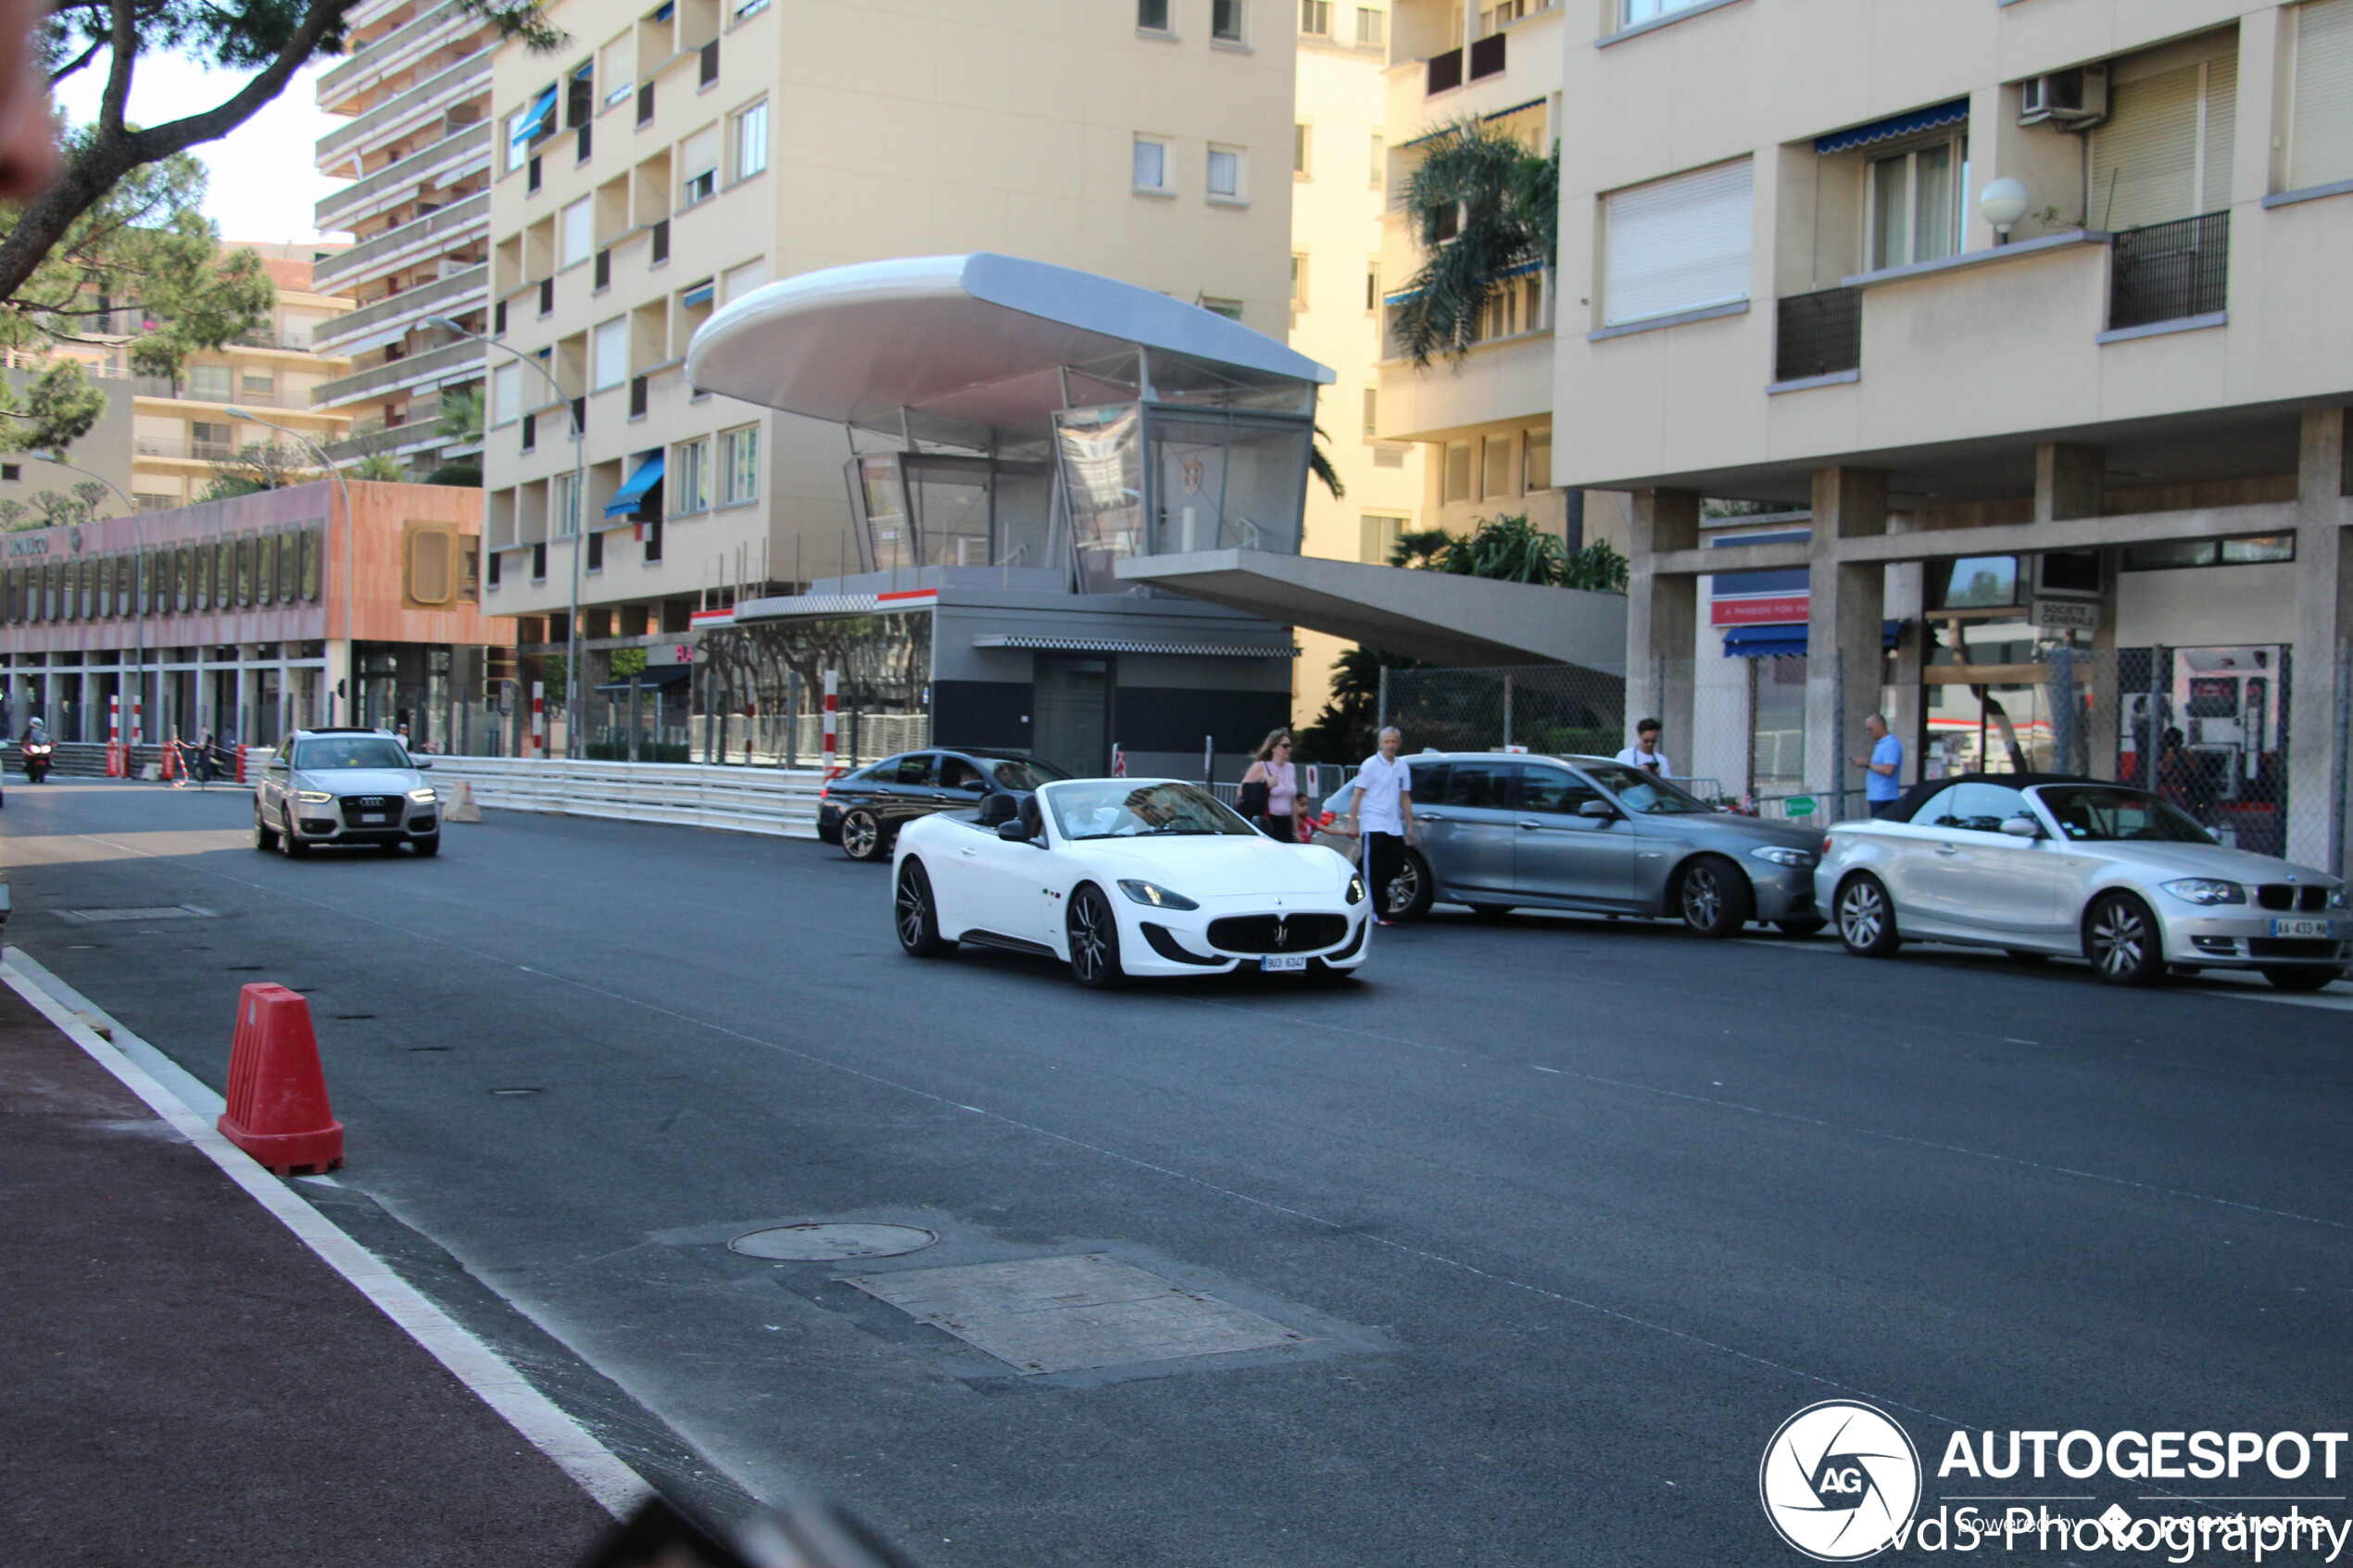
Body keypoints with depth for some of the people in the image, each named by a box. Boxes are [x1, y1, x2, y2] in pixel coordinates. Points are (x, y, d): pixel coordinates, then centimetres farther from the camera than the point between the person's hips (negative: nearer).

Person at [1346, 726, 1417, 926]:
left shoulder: (1403, 768, 13)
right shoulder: (1370, 765, -3)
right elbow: (1357, 794, -4)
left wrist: (1410, 826, 16)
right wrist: (1352, 823, -10)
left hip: (1394, 827, 6)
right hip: (1373, 825, -6)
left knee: (1396, 865, 1)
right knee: (1375, 871, -5)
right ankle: (1378, 914, -3)